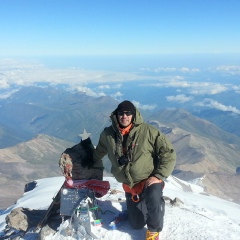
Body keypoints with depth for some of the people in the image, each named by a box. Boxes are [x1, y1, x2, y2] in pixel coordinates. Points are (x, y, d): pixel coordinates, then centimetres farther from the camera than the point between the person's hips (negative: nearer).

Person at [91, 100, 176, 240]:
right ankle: (142, 204, 46)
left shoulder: (148, 131, -18)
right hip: (130, 186, 4)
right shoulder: (107, 135, -6)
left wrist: (158, 176, -21)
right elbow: (98, 154, 14)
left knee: (153, 198, -38)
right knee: (137, 225, 14)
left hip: (150, 180, -4)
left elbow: (169, 153, -16)